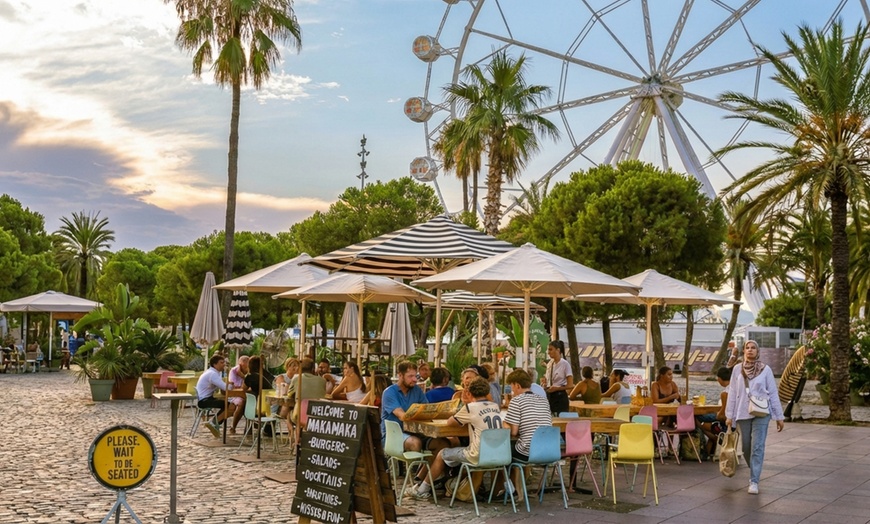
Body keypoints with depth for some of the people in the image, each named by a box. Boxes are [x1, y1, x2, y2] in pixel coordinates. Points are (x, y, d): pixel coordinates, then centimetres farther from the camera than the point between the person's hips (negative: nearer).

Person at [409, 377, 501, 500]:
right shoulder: (496, 407, 8)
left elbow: (449, 422, 4)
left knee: (442, 454, 17)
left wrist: (464, 404, 14)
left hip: (479, 457, -7)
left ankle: (422, 490, 29)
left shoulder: (471, 408, -10)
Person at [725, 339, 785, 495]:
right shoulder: (737, 369, 3)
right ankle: (755, 473, 35)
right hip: (743, 414, 2)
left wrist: (779, 417, 1)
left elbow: (773, 393, 2)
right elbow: (732, 393, 5)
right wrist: (729, 415, 3)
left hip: (761, 413, -2)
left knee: (757, 447, -9)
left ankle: (754, 482, -7)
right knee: (747, 448, 10)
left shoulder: (765, 369, -1)